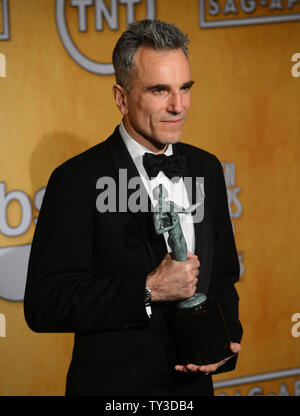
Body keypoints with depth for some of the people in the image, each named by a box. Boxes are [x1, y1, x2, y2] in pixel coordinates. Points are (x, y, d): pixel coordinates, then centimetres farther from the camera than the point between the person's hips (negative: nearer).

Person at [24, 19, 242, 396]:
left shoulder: (206, 168, 5)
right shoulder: (77, 180, -14)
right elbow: (43, 306, -18)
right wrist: (147, 291, -23)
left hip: (193, 382, 5)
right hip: (113, 386, -5)